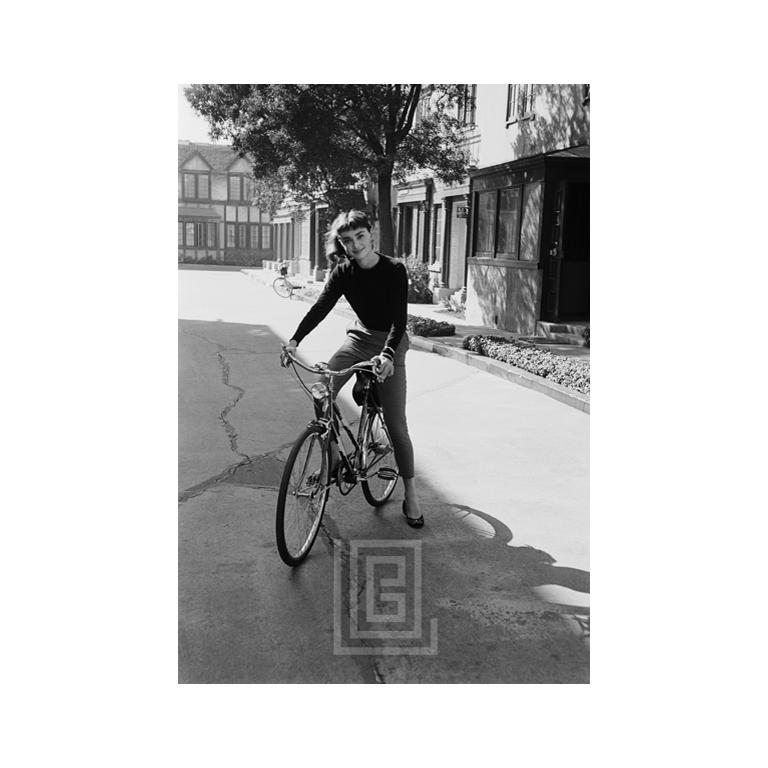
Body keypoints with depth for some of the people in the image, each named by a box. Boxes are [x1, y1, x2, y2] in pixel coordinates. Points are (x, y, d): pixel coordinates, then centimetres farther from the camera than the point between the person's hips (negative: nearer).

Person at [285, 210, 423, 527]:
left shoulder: (394, 270, -17)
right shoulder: (344, 272, -5)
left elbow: (399, 318, -23)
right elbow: (321, 306, -14)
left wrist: (387, 354, -40)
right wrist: (295, 338, -28)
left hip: (389, 344, -4)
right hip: (359, 337, 4)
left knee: (395, 423, -5)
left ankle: (411, 494, 8)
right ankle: (334, 456, 2)